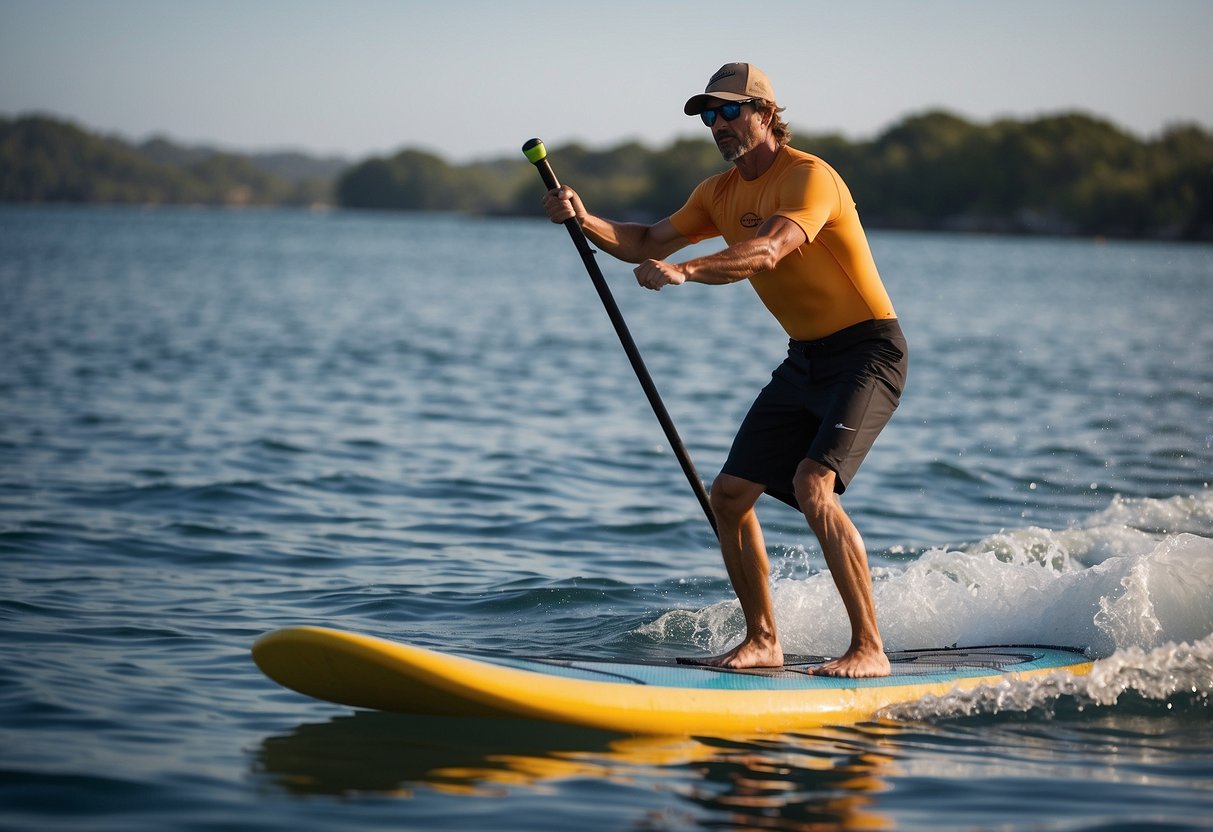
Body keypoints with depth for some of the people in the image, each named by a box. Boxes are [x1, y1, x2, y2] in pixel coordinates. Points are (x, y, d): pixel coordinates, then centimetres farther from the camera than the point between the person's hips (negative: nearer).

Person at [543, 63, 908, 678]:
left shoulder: (808, 177, -18)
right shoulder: (721, 193, 10)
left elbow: (768, 252, -35)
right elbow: (649, 243, 6)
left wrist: (685, 271, -49)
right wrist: (584, 221, -12)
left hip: (867, 351, -9)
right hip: (805, 358, 9)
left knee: (812, 485, -26)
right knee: (730, 494, 3)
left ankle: (868, 649, -20)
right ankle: (762, 642, 16)